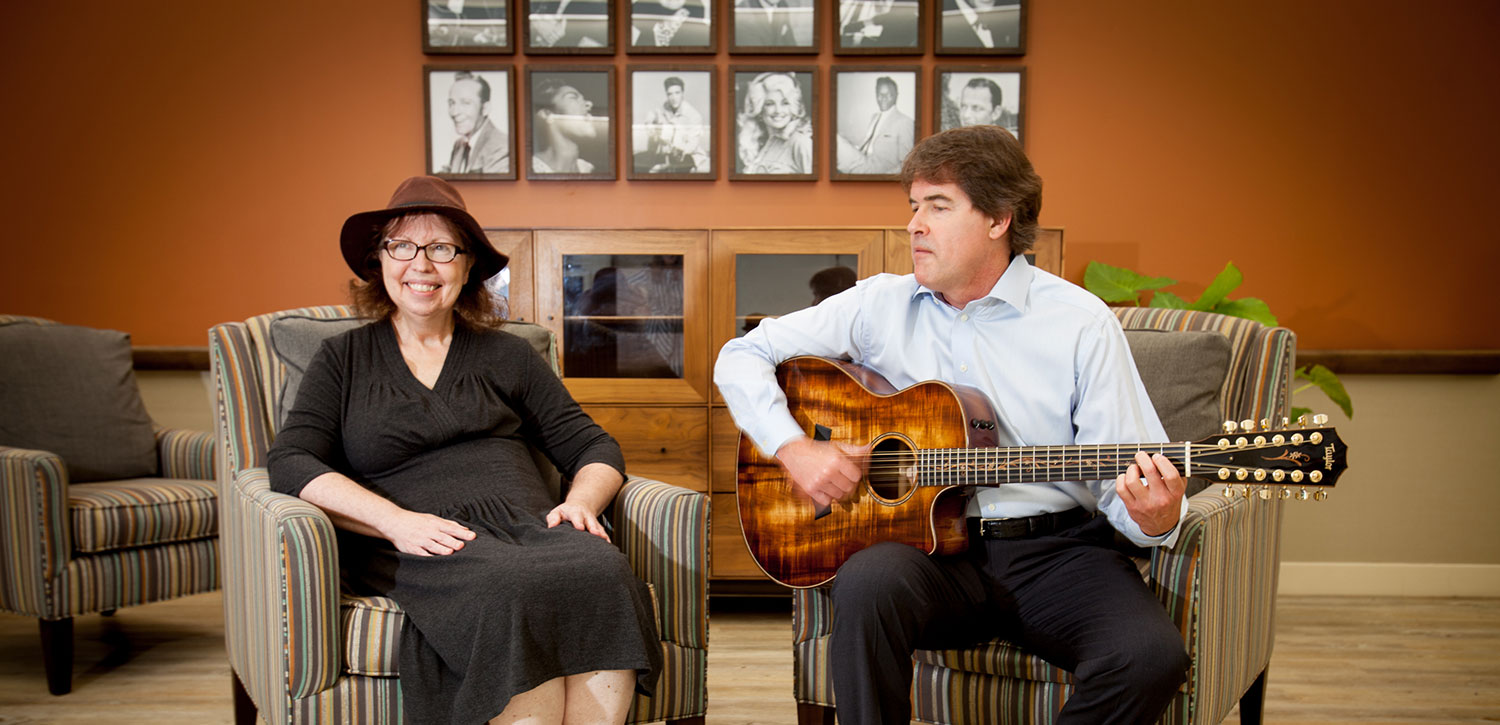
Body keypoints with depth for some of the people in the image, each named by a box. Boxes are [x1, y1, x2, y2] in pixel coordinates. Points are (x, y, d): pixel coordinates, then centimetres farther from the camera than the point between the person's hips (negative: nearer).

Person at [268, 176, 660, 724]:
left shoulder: (506, 355, 22)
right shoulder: (343, 360, 17)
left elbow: (593, 447, 20)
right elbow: (291, 465, 2)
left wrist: (581, 502, -4)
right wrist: (397, 522, -14)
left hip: (527, 524, 3)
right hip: (417, 549, -2)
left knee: (603, 574, -33)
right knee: (515, 593, -37)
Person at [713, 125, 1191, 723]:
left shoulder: (1082, 323, 0)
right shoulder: (881, 305, 6)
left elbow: (1122, 480, -3)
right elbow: (743, 356, 8)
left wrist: (1155, 520, -26)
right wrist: (794, 446, -8)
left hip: (1055, 546, 0)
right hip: (929, 544, 1)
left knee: (1151, 655, -28)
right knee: (867, 583, -34)